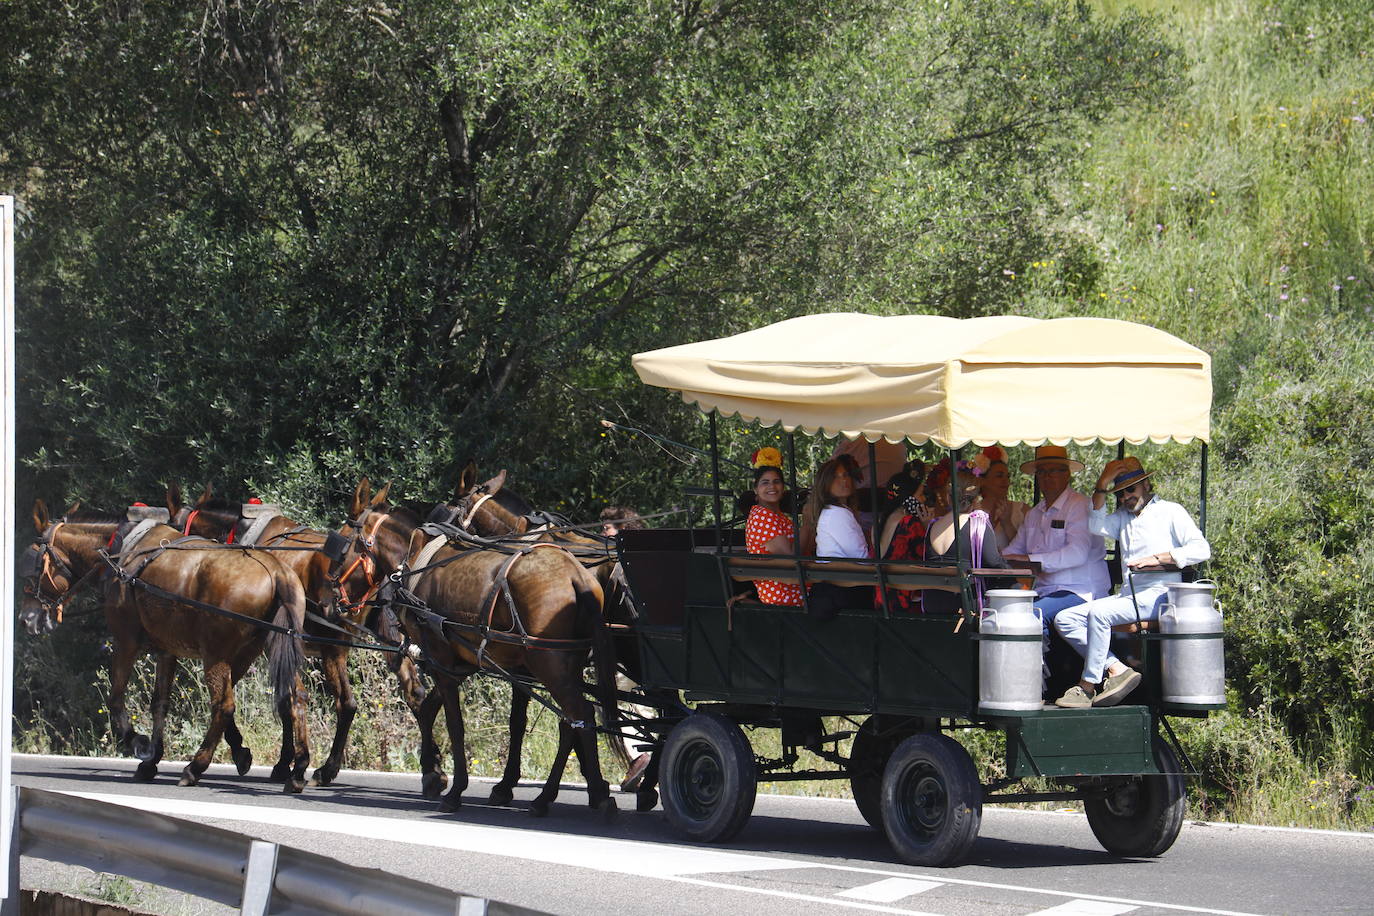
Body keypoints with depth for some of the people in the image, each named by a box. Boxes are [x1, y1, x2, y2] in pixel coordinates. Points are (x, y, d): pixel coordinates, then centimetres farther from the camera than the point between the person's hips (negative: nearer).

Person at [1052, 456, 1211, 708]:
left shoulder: (1170, 512, 6)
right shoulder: (1123, 517, 24)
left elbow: (1202, 549, -5)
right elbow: (1097, 526, 4)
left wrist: (1157, 559, -13)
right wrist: (1102, 487, -3)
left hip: (1158, 594, -7)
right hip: (1127, 594, 7)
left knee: (1099, 613, -31)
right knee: (1065, 619, -10)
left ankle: (1088, 686, -25)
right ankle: (1116, 670, -21)